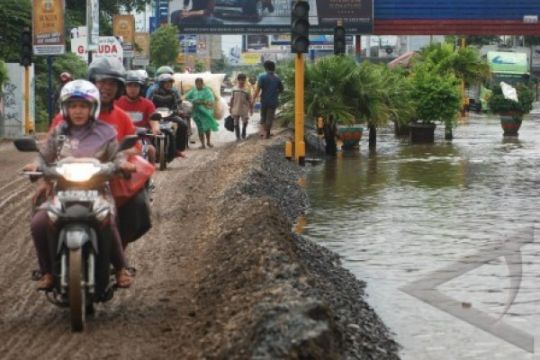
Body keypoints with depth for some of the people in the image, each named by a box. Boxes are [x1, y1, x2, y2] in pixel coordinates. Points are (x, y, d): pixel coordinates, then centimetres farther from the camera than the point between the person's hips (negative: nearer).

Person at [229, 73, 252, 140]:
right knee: (236, 123, 4)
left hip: (244, 109, -1)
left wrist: (251, 108, -1)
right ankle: (237, 136, 15)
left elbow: (249, 100, -2)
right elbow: (232, 99, 7)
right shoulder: (234, 89, 0)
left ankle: (243, 134, 25)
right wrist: (230, 107, 8)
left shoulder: (247, 89, -5)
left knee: (245, 122, 3)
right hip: (236, 109, 1)